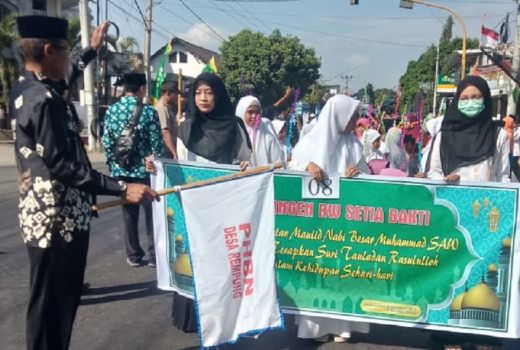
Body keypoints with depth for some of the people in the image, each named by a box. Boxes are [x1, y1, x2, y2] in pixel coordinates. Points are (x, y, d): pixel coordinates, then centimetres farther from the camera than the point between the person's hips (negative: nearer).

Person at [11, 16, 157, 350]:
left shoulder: (23, 90, 10)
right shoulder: (45, 99, -21)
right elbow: (62, 165, -25)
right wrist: (122, 188, -27)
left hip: (44, 214, 11)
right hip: (58, 219, -11)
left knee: (57, 296, 22)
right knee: (53, 302, 0)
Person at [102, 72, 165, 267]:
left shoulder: (111, 110, 1)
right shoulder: (148, 111, -9)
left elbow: (107, 142, 2)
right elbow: (156, 143, -9)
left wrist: (112, 164, 12)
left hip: (121, 170, 3)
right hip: (145, 169, -3)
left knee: (129, 214, 11)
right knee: (151, 213, 7)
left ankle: (133, 256, 18)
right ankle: (154, 255, 12)